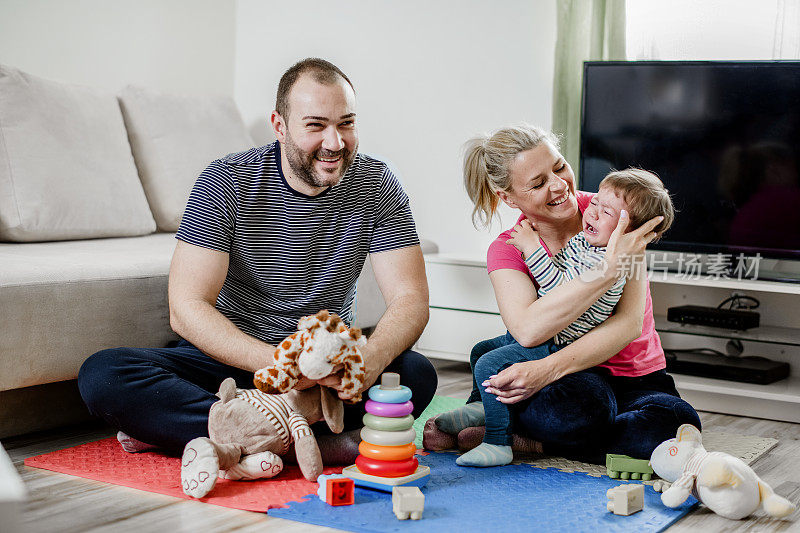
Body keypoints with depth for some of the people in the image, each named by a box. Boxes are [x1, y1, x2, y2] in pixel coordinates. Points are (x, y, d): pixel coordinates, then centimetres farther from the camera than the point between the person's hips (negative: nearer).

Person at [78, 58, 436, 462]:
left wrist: (369, 359, -35)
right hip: (234, 360, -1)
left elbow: (410, 300, -11)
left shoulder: (376, 186, -6)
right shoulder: (227, 183, -12)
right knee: (102, 375, -25)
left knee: (416, 374, -29)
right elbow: (186, 308, -18)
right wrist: (277, 362, -35)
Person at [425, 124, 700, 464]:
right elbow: (528, 330, -26)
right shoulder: (507, 250, -4)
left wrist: (548, 368, -31)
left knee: (678, 425, -33)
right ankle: (484, 410, -10)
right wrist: (610, 267, -32)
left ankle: (525, 441, -17)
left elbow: (630, 322, -17)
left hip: (634, 378, 2)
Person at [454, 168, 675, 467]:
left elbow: (561, 289, -29)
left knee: (489, 365, -21)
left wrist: (532, 247, -26)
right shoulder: (582, 240, 6)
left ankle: (498, 444, -14)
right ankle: (482, 407, 42)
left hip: (555, 348, -11)